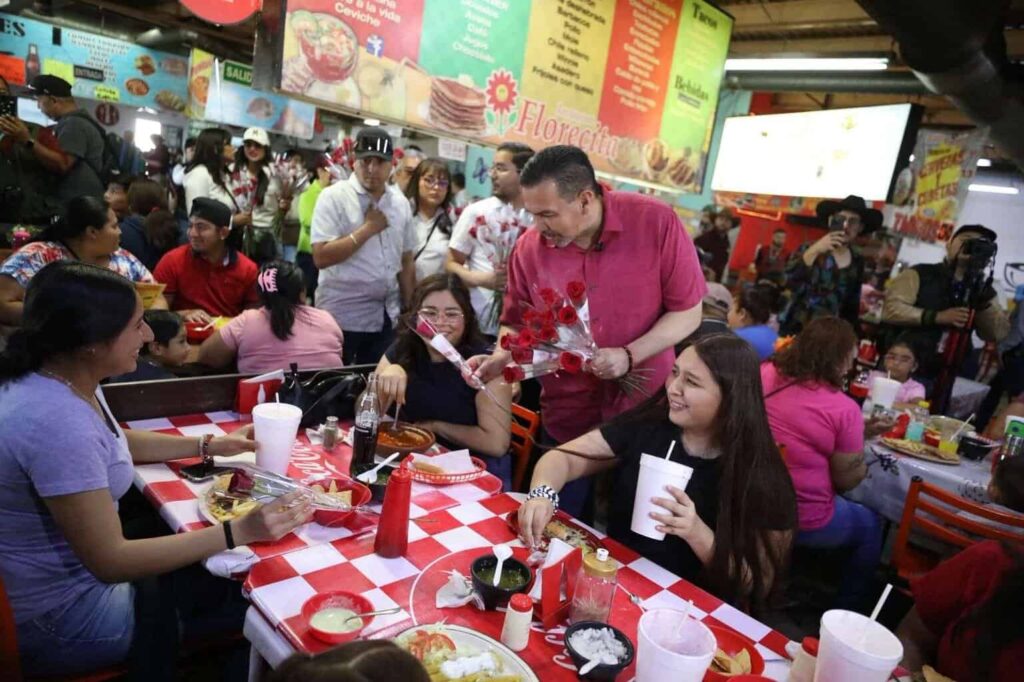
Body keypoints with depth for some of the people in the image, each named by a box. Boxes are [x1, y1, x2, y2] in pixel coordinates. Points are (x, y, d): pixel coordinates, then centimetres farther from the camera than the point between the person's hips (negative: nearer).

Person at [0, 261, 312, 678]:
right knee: (243, 593, 6)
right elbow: (110, 562, -30)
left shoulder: (63, 379, -5)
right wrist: (238, 532, -29)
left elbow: (115, 442, 15)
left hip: (73, 572, 8)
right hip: (55, 621, -8)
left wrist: (211, 445, 5)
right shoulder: (56, 422, -35)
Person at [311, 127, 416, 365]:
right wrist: (368, 229, -15)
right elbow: (321, 257, -18)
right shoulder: (334, 197, -8)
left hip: (386, 317, 5)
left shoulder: (401, 202, 8)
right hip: (341, 316, -4)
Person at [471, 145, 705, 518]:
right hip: (567, 418, 2)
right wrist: (499, 359, -14)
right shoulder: (528, 248, -8)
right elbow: (517, 324, 6)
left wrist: (629, 356, -20)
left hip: (644, 412, -1)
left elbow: (688, 312, -8)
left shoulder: (657, 222, -15)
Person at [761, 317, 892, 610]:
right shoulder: (844, 409, -20)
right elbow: (846, 481, -9)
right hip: (803, 521, -5)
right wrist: (858, 436, 8)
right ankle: (844, 612, 39)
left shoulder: (764, 373, -5)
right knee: (871, 526, 27)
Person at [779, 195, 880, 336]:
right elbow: (788, 282, -22)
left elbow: (853, 304, 16)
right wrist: (814, 251, -28)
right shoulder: (809, 249, -4)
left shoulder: (857, 260, 8)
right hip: (795, 329, -3)